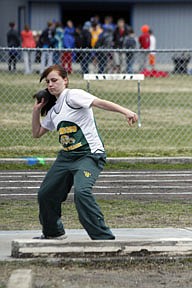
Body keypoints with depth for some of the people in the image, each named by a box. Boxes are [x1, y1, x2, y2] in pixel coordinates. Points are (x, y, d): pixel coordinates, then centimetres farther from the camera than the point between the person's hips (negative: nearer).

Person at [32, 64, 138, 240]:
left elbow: (100, 103, -24)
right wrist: (36, 110, 15)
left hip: (90, 155, -9)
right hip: (66, 156, 9)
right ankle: (54, 233, 37)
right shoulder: (53, 110, 16)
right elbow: (37, 133, 29)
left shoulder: (73, 95, -9)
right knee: (46, 194, 12)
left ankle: (104, 237, -26)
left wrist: (125, 112, -38)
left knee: (82, 192, -30)